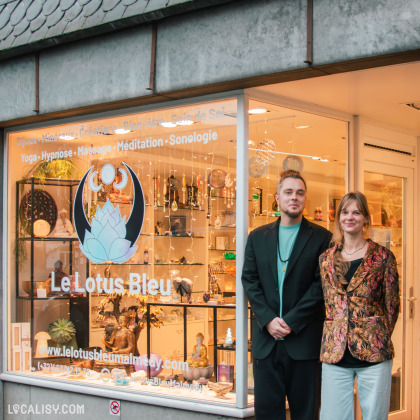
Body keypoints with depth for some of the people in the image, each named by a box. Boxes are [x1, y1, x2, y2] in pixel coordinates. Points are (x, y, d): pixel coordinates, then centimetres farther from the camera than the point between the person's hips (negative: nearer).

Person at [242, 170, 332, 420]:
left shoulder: (322, 238, 1)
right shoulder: (258, 237, 12)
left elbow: (321, 285, -6)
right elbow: (249, 280, 6)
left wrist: (291, 321, -12)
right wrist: (268, 319, -7)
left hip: (304, 338, -3)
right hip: (267, 338, 3)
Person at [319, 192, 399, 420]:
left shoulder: (382, 257, 1)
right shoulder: (326, 259, 10)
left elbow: (392, 303, 4)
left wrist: (379, 339, 3)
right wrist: (337, 335, 6)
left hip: (373, 353, -2)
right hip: (335, 353, 3)